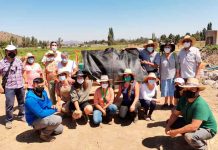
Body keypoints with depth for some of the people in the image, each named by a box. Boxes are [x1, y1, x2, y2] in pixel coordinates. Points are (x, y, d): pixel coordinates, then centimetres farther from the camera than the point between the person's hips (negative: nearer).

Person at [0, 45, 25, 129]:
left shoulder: (18, 61, 4)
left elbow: (23, 72, 15)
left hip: (20, 86, 4)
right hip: (9, 87, -4)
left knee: (22, 102, 16)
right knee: (9, 105, 1)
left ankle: (22, 115, 36)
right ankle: (8, 120, 19)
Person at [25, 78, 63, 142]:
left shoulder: (43, 92, -5)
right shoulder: (30, 99, -31)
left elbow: (48, 101, 14)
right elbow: (41, 114, -31)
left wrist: (51, 106, -10)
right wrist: (55, 110, -20)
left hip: (43, 116, 8)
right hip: (35, 121, -8)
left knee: (59, 130, 10)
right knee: (58, 119, -27)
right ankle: (44, 134, -4)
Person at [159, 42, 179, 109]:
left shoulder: (174, 55, -2)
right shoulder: (162, 56, 2)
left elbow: (177, 64, 1)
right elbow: (160, 67, 6)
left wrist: (177, 73, -3)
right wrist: (159, 75, 6)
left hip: (172, 75, -1)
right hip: (164, 76, 2)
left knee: (171, 89, 7)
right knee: (165, 90, 9)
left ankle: (171, 103, 22)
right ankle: (166, 103, 25)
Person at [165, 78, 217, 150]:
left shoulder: (200, 105, -33)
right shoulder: (183, 99, -8)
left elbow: (194, 127, -40)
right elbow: (175, 114, -2)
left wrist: (176, 132, -32)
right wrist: (168, 126, -18)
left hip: (206, 129, -7)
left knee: (189, 136, -37)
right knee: (170, 122, 0)